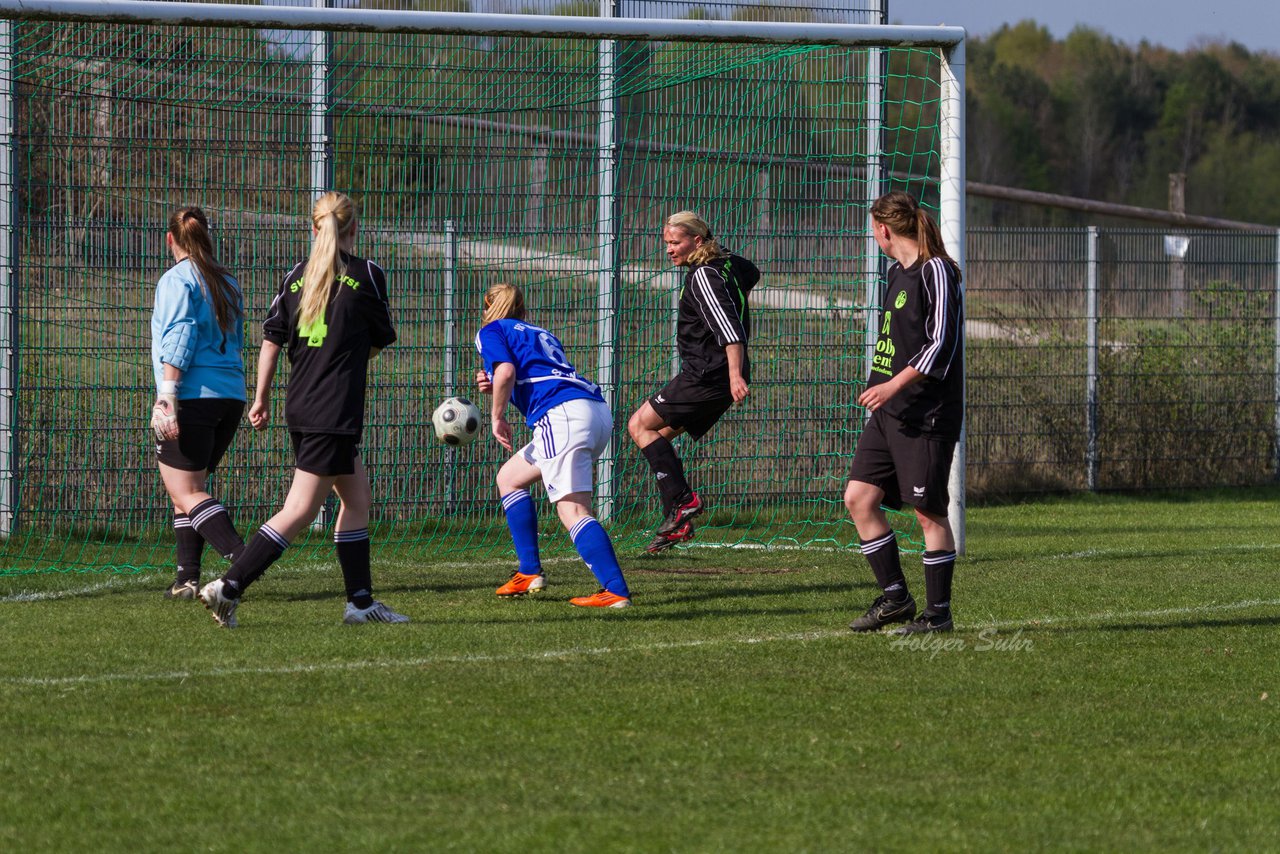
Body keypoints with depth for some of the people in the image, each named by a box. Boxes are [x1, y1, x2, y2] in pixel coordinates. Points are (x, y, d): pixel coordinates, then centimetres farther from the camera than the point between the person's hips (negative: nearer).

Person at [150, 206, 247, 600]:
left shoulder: (177, 280, -6)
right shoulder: (227, 283, 17)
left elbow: (178, 338, -17)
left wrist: (166, 397, -21)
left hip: (193, 397, -8)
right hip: (231, 398, 8)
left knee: (186, 493, -9)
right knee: (188, 489, 16)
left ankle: (239, 555, -27)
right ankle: (187, 578, 10)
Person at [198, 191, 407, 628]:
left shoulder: (296, 277, 7)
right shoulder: (366, 275, -5)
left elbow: (271, 340, 4)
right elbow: (380, 341, 6)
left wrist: (261, 398, 12)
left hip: (300, 408, 7)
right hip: (336, 411, -7)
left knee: (358, 497, 18)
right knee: (300, 510, -7)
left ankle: (361, 600, 18)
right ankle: (229, 586, -16)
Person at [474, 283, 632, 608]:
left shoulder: (491, 331, 12)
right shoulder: (540, 333, 33)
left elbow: (506, 370, -7)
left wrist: (497, 417, 2)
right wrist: (497, 387, 28)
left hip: (563, 415, -8)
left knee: (573, 511, -15)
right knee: (509, 478, 23)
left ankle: (616, 591, -30)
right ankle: (529, 573, 20)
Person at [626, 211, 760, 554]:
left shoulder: (702, 277, -17)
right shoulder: (728, 265, 12)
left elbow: (729, 330, -28)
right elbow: (751, 274, 37)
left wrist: (735, 375, -37)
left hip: (706, 376, -10)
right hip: (716, 377, 10)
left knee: (640, 424, -4)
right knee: (658, 435, 15)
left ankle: (682, 500, -13)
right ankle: (678, 523, 7)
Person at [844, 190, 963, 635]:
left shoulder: (936, 271, -11)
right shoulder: (898, 271, 16)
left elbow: (942, 345, -18)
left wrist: (894, 385, -22)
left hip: (925, 415, -9)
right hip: (888, 413, 9)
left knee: (929, 511, -3)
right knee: (859, 497, 3)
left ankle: (938, 611, 5)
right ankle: (895, 597, 10)